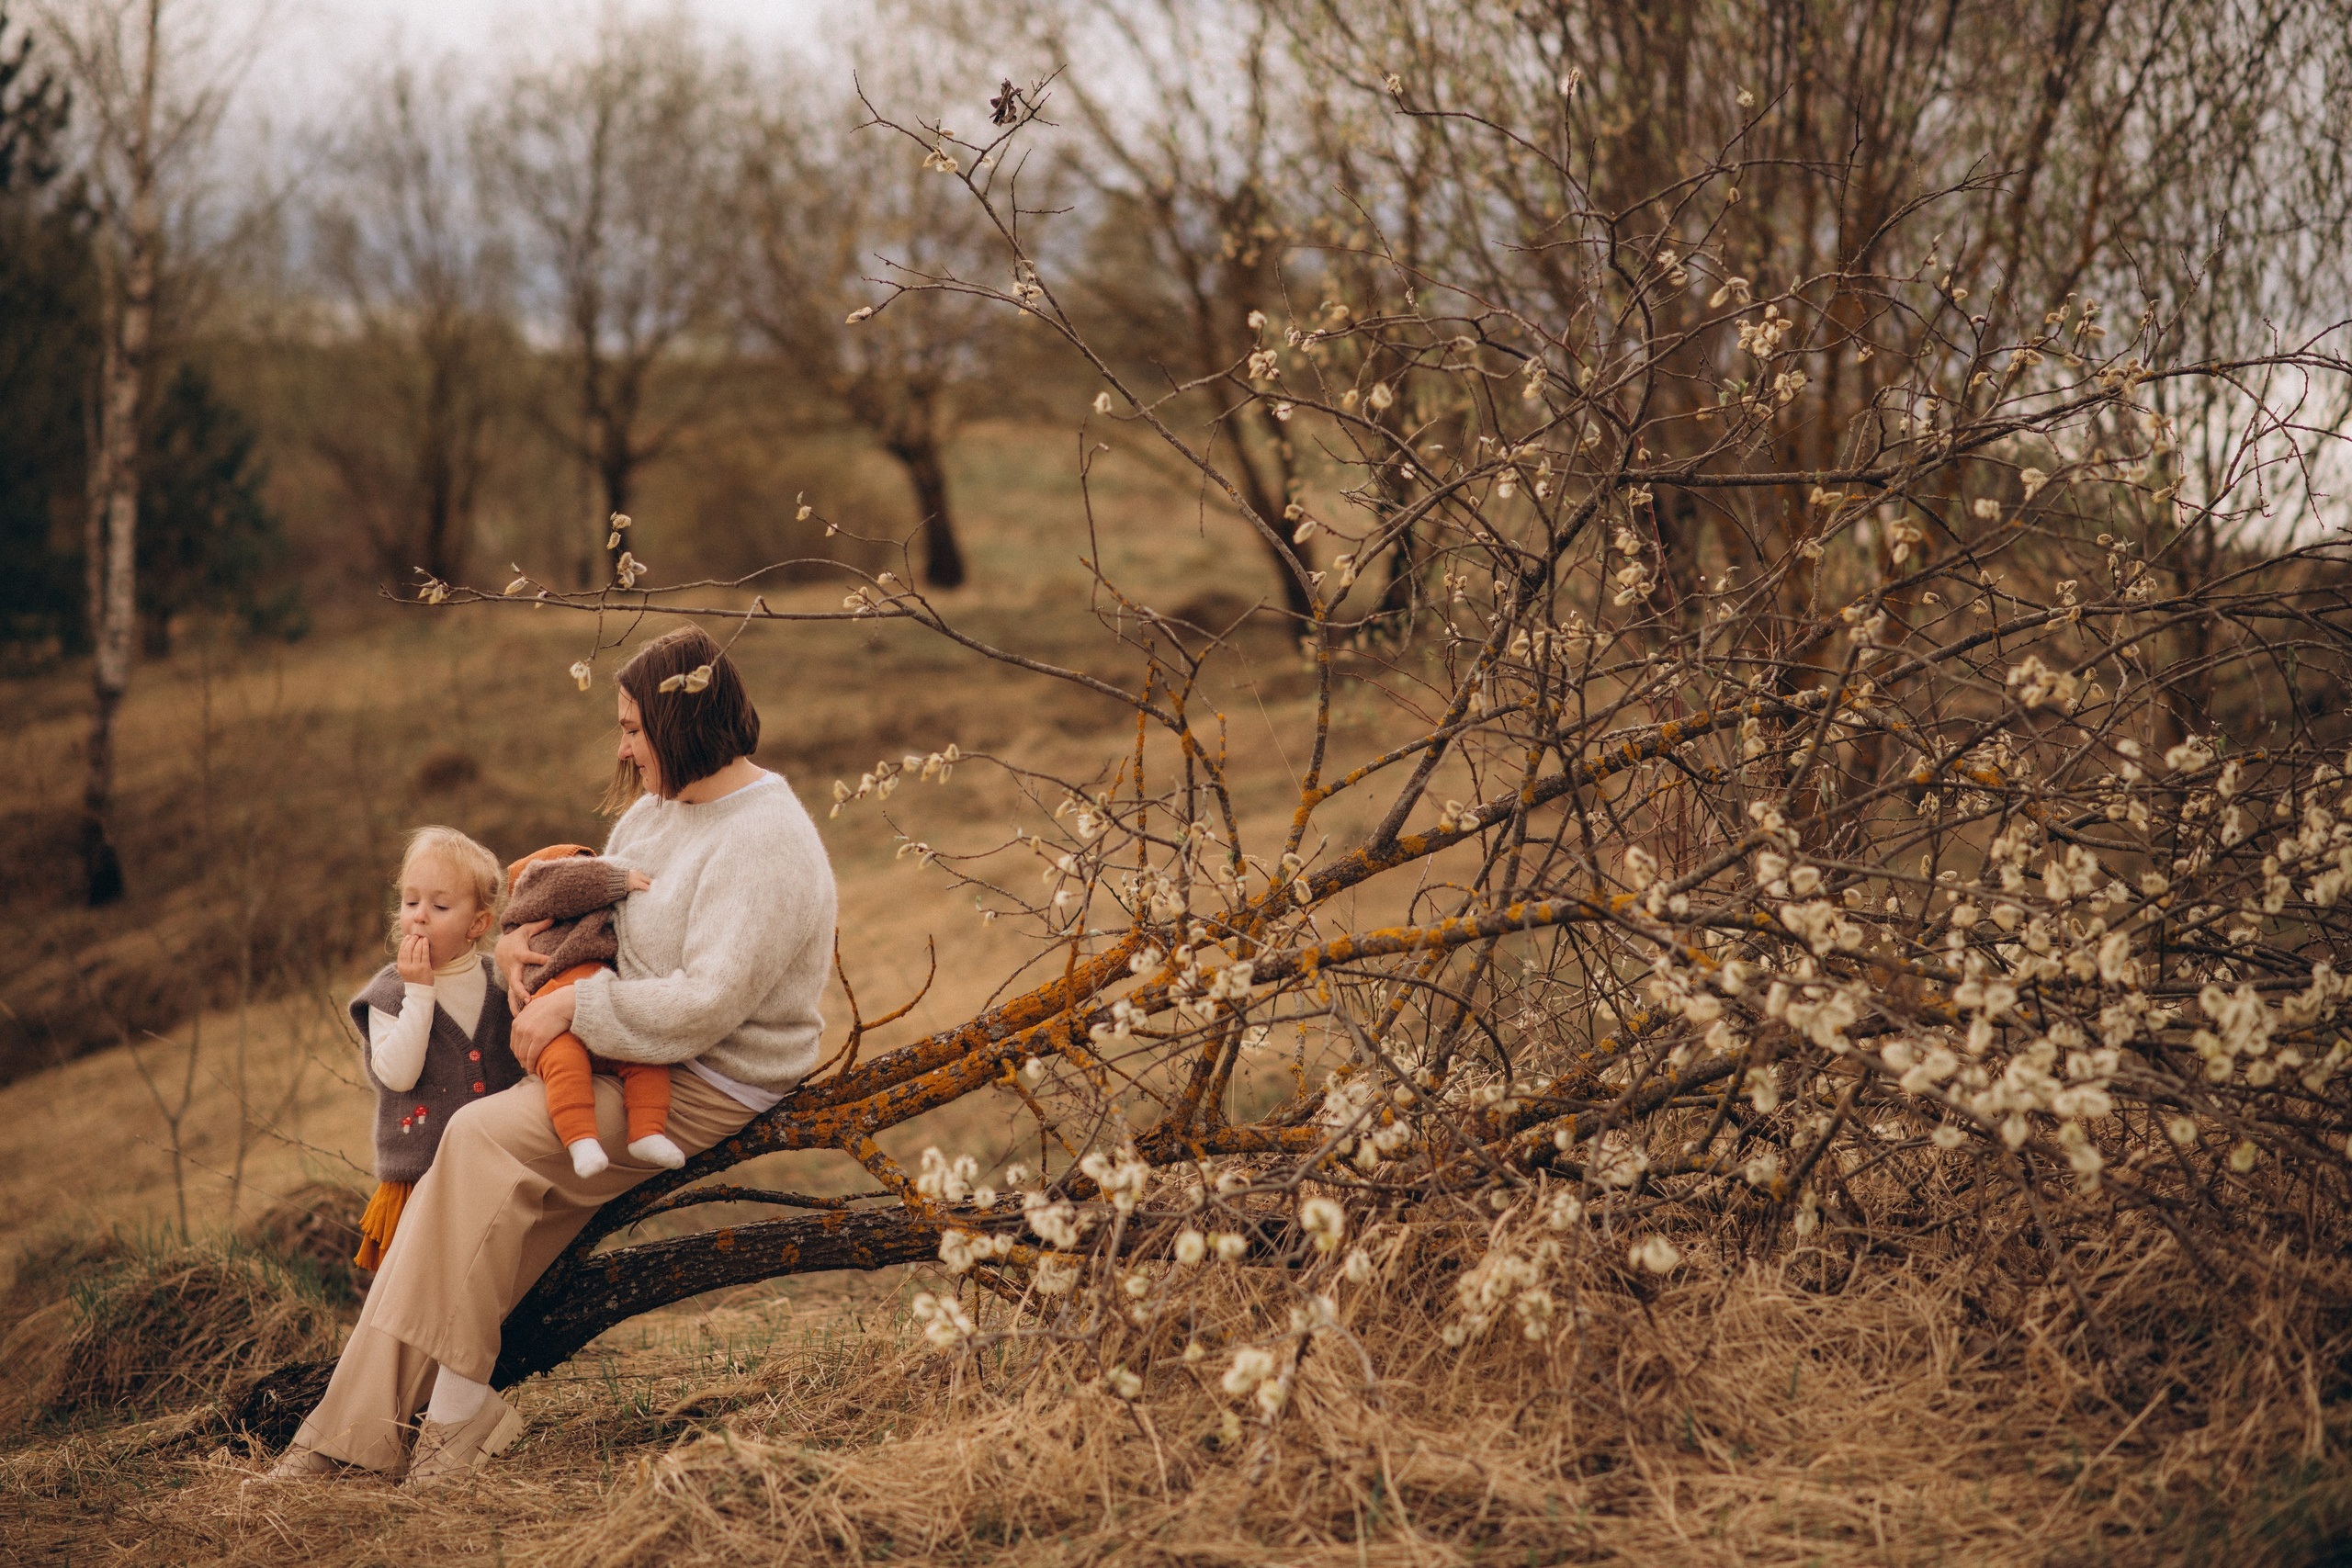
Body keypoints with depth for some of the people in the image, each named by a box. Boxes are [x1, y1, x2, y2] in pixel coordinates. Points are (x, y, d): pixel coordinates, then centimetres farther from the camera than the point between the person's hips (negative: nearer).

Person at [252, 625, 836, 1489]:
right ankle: (356, 1425, -9)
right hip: (632, 1061, 9)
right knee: (468, 1173, -9)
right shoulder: (658, 806, 11)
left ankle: (457, 1408, -14)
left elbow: (707, 1004, -26)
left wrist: (574, 1006, -19)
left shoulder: (764, 843, -18)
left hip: (707, 1088, -9)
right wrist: (528, 925, 4)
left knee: (483, 1139, -22)